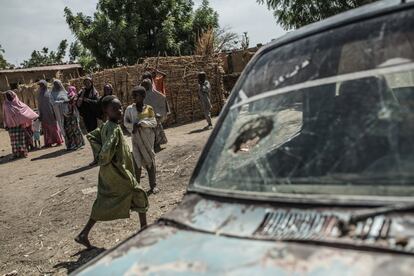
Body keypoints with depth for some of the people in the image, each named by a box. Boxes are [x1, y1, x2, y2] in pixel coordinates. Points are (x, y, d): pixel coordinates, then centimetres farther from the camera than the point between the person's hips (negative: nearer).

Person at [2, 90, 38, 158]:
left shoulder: (18, 103, 7)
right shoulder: (5, 104, 7)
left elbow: (26, 108, 4)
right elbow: (5, 115, 7)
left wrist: (35, 115, -4)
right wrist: (6, 125, 1)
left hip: (20, 123, 0)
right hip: (11, 125, 0)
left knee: (21, 137, -1)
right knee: (14, 139, -1)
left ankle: (23, 151, 3)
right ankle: (16, 153, 1)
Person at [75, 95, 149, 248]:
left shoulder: (105, 126, 3)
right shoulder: (114, 128, -24)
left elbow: (90, 136, 14)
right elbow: (107, 151, -34)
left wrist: (100, 152, 9)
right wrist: (105, 161, -13)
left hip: (106, 173, 9)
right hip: (118, 171, -9)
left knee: (103, 203, 16)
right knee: (139, 194, 9)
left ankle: (84, 234, 19)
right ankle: (144, 229, 22)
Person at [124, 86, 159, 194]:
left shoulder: (148, 109, -2)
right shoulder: (129, 109, 0)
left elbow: (154, 123, -5)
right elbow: (126, 122, 4)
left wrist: (142, 123, -17)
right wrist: (133, 126, -15)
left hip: (148, 137, 0)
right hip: (136, 138, 0)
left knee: (150, 160, 5)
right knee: (137, 161, -2)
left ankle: (153, 185, 13)